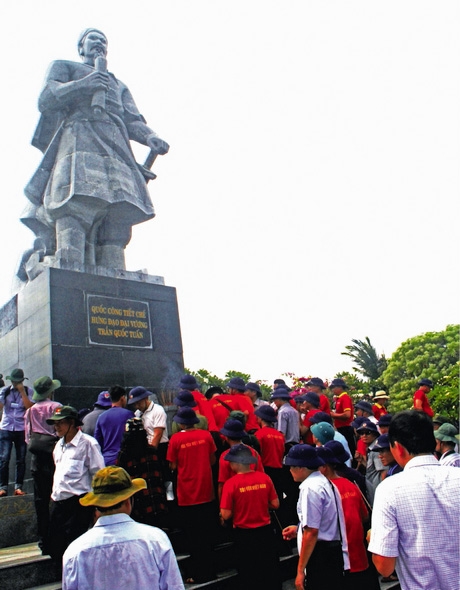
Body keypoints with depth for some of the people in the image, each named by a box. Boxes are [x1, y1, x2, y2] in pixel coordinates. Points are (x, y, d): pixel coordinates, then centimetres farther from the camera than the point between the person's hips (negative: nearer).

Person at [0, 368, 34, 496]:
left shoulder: (28, 391, 4)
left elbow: (30, 407, -9)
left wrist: (22, 391, -11)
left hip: (21, 429, 0)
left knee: (21, 459, 3)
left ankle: (18, 487, 10)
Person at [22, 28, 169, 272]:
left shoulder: (119, 85, 40)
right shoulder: (64, 66, 30)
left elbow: (132, 120, 23)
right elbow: (46, 100, 12)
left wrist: (150, 137, -1)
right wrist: (82, 85, -5)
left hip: (117, 149, 4)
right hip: (78, 140, -3)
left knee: (115, 232, -16)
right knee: (76, 209, -27)